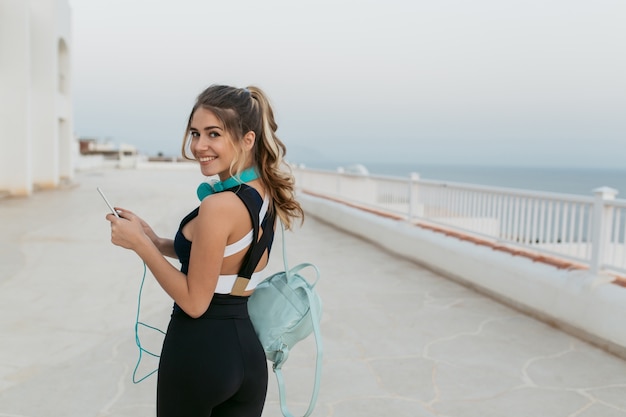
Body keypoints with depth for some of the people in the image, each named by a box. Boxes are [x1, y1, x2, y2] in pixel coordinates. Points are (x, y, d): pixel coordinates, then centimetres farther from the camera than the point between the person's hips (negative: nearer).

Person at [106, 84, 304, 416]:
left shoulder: (219, 205, -23)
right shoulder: (266, 193, 1)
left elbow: (194, 302, -18)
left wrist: (139, 244, -12)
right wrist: (157, 242, 6)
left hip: (199, 351, -7)